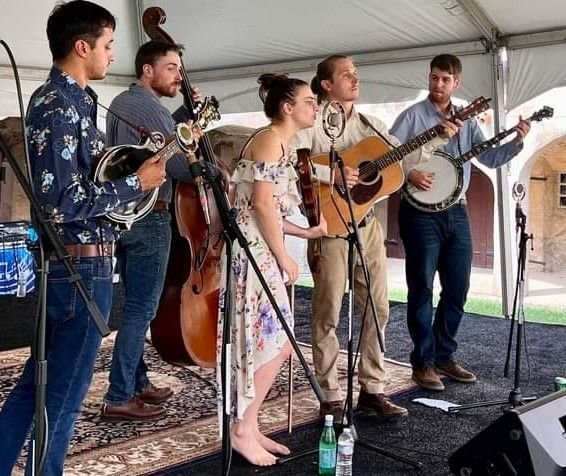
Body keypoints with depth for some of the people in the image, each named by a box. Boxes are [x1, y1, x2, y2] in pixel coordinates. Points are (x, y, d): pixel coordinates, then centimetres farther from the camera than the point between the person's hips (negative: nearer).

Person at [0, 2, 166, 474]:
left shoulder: (68, 99, 13)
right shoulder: (59, 105, -17)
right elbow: (62, 201, -23)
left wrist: (143, 161, 11)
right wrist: (136, 182, -15)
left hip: (66, 261, 10)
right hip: (81, 265, -10)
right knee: (63, 395, 5)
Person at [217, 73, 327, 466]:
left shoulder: (280, 144, 20)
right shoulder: (271, 139, -10)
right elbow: (262, 204, -19)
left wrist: (306, 232, 15)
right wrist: (285, 258, -14)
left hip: (263, 254, 10)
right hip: (252, 253, -10)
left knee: (275, 342, 10)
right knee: (268, 342, -7)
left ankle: (248, 426, 18)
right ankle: (242, 430, 4)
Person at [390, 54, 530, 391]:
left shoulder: (466, 120, 14)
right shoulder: (414, 115, -1)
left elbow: (491, 158, 13)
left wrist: (516, 142, -1)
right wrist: (410, 173, -22)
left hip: (456, 212, 6)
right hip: (421, 211, -5)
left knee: (458, 288, 9)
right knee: (422, 287, 0)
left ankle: (444, 356, 22)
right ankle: (423, 362, 9)